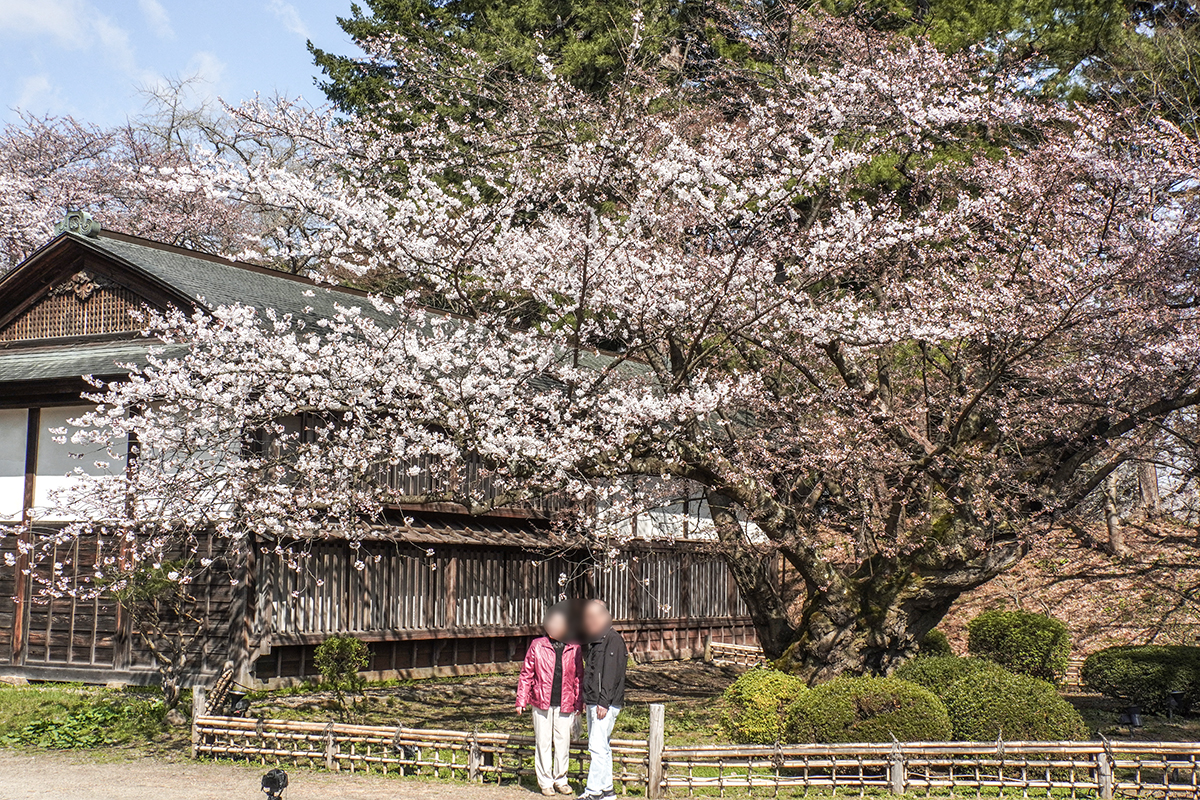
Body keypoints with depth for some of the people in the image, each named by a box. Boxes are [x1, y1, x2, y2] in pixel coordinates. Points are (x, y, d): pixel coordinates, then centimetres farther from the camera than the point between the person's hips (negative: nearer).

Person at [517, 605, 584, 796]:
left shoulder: (574, 649, 4)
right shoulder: (537, 646, 0)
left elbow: (578, 677, 10)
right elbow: (526, 674, 4)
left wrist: (578, 703, 8)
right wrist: (521, 700, 1)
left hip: (565, 705, 1)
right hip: (542, 703, -1)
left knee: (563, 743, 7)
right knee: (543, 743, 4)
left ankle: (560, 779, 23)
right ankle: (545, 781, 16)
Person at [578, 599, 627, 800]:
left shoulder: (613, 640, -13)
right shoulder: (594, 640, 17)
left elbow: (611, 674, -19)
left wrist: (604, 703, -22)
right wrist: (585, 699, 17)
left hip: (606, 704, -10)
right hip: (593, 702, 10)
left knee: (598, 747, -10)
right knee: (601, 747, 13)